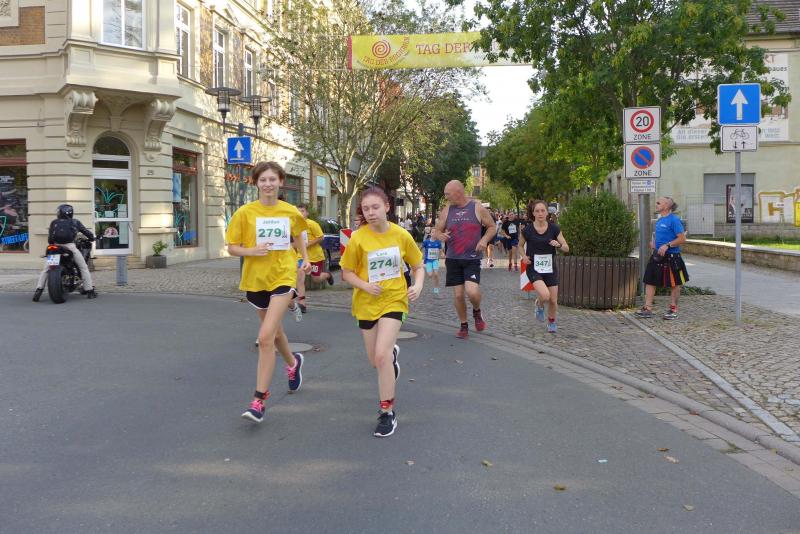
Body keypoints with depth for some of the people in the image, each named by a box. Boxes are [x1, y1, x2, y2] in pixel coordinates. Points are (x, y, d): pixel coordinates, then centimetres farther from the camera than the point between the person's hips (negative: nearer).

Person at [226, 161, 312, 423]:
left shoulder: (291, 212, -1)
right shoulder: (245, 212, -5)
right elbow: (232, 247, -4)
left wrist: (305, 259, 10)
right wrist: (252, 251, -21)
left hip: (283, 276, -2)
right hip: (256, 278, 2)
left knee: (266, 337, -16)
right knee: (274, 330, 22)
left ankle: (259, 400, -9)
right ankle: (292, 362, 54)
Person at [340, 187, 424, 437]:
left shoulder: (401, 235, -8)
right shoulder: (358, 238, -11)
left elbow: (418, 266, 4)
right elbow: (347, 273, -4)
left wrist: (417, 285, -15)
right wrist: (365, 285, -22)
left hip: (394, 299, -2)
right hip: (367, 303, 2)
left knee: (381, 355, -18)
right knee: (375, 360, 13)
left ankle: (387, 412, -3)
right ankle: (392, 352, 52)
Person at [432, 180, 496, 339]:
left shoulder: (478, 208, -3)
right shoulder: (446, 210, 4)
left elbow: (492, 227, 6)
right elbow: (436, 231, 10)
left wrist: (484, 239, -13)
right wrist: (440, 235, -14)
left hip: (472, 259, -3)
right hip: (453, 259, 3)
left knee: (472, 291, -19)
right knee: (458, 295, 4)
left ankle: (477, 312, 14)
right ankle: (464, 326, 23)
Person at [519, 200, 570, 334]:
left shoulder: (554, 228, -6)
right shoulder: (527, 230, -8)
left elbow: (567, 248, -1)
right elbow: (520, 245, 10)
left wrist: (559, 245, -22)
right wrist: (524, 256, -8)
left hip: (550, 268, 2)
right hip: (534, 269, -2)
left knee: (553, 300, 4)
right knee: (545, 295, -23)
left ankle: (552, 322, 33)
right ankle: (539, 305, 14)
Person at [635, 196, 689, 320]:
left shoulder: (674, 220, -14)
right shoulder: (659, 220, 11)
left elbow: (682, 239, -18)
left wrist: (667, 245, -23)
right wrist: (654, 242, 8)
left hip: (671, 257, -8)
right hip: (657, 256, 8)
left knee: (674, 284, 7)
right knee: (650, 281, 4)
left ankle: (673, 309, 18)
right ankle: (648, 308, 7)